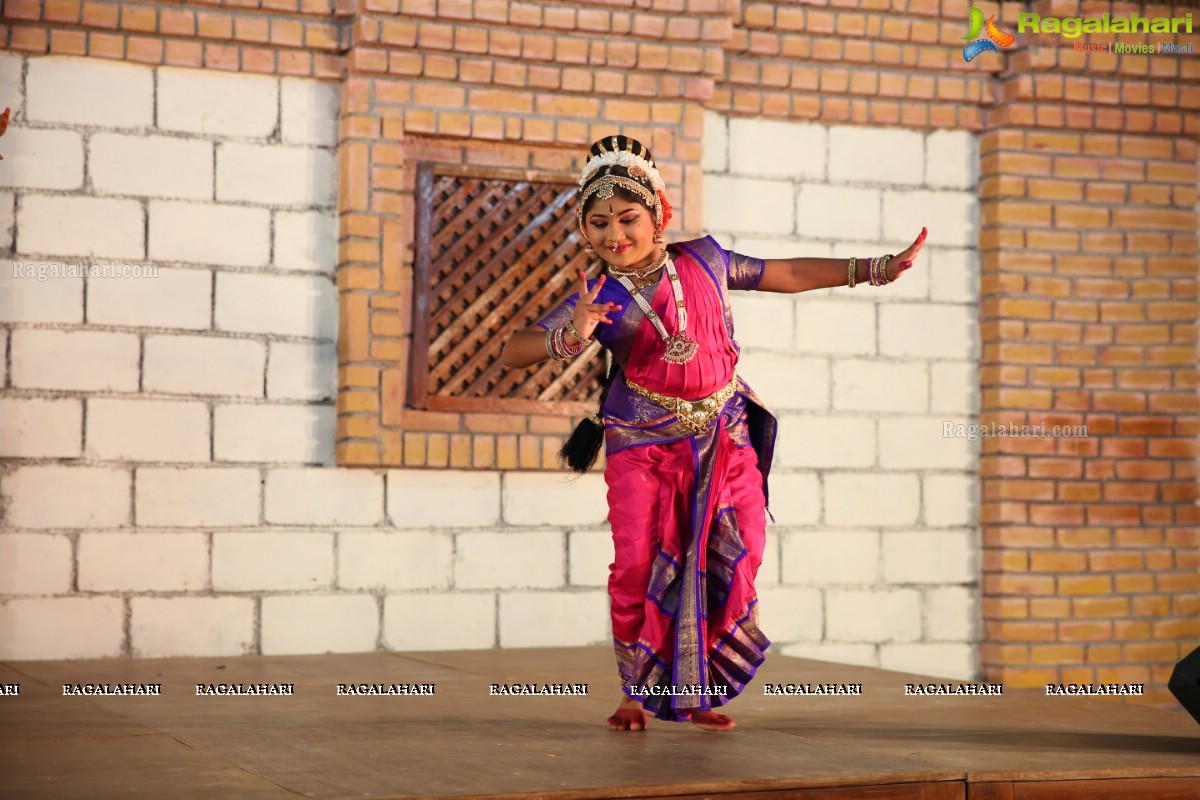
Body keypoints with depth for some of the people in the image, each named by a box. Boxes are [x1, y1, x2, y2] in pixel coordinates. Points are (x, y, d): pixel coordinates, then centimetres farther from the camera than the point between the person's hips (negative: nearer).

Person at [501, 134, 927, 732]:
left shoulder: (704, 261, -1)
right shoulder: (598, 300, -7)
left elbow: (788, 275, 11)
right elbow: (512, 352, -13)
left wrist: (876, 269, 11)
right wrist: (571, 337, -32)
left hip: (723, 439, 3)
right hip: (643, 445, -2)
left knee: (733, 559, 1)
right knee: (639, 567, -8)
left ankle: (694, 690, 17)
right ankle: (637, 693, 10)